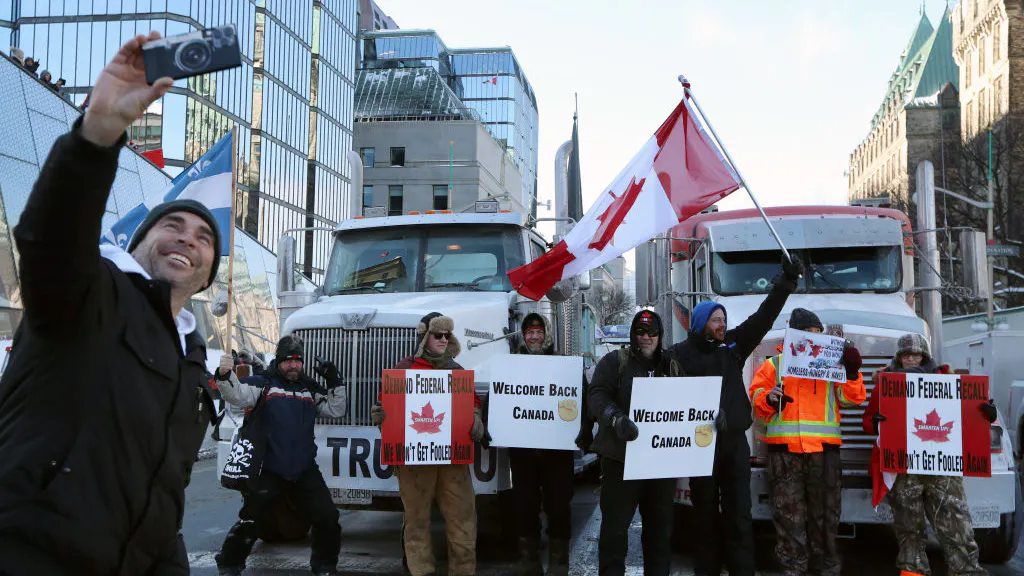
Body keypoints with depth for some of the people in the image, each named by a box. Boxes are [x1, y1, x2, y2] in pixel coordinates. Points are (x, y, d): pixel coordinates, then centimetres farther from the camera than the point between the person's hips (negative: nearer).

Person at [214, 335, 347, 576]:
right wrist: (225, 375, -38)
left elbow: (336, 410, 14)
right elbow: (238, 395, -18)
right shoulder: (263, 383, -1)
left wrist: (334, 383, -1)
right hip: (268, 470, -4)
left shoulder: (311, 388, 13)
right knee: (251, 519, 2)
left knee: (327, 517, 3)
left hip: (305, 470, 4)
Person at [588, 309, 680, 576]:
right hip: (622, 457, -4)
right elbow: (597, 395, -11)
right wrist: (616, 419, -29)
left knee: (660, 524, 12)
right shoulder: (615, 361, 2)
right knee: (616, 523, -1)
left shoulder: (673, 366, 15)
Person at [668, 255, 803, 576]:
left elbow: (763, 317, 5)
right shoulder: (680, 353, -1)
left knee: (740, 514, 3)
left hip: (735, 441, 3)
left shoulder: (734, 344, 10)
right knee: (705, 514, 7)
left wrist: (786, 281, -2)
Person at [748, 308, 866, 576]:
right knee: (789, 512, 1)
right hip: (784, 447, -1)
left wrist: (852, 372, -9)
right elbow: (756, 394, 7)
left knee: (825, 511, 6)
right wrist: (769, 399, -14)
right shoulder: (776, 363, 11)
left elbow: (851, 398, 7)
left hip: (824, 446, 1)